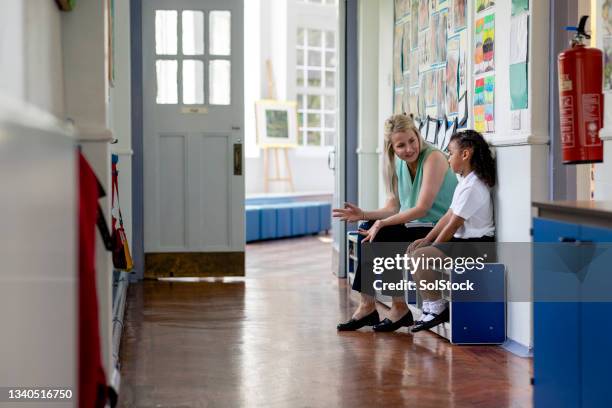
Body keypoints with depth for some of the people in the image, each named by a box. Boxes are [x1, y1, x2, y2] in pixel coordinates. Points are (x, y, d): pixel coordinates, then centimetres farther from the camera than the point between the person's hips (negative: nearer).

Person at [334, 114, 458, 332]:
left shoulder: (434, 158, -16)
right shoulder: (399, 165, 7)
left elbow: (421, 209, -21)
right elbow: (393, 208, 7)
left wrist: (382, 223, -23)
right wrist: (364, 215, -8)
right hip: (415, 228, 8)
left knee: (382, 236, -21)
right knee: (370, 231, -9)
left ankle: (399, 309, -8)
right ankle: (367, 307, -7)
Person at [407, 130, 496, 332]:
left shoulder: (472, 187, -19)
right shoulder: (465, 182, 14)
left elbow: (453, 225, -18)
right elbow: (448, 216, 13)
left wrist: (432, 247, -8)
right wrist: (426, 240, 5)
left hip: (476, 246, -11)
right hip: (464, 242, 11)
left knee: (419, 256, -22)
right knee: (414, 253, 9)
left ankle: (436, 308, -8)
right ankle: (432, 306, 8)